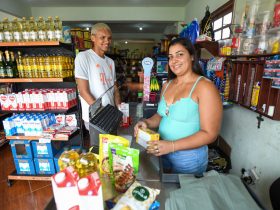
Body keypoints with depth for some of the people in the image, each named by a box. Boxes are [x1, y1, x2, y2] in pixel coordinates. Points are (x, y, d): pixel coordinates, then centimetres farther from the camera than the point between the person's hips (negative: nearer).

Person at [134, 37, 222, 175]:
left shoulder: (205, 87, -18)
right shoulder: (167, 85, 3)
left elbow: (209, 134, -20)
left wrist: (172, 146, -27)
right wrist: (147, 122, -8)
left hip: (189, 157, -6)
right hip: (162, 152, 6)